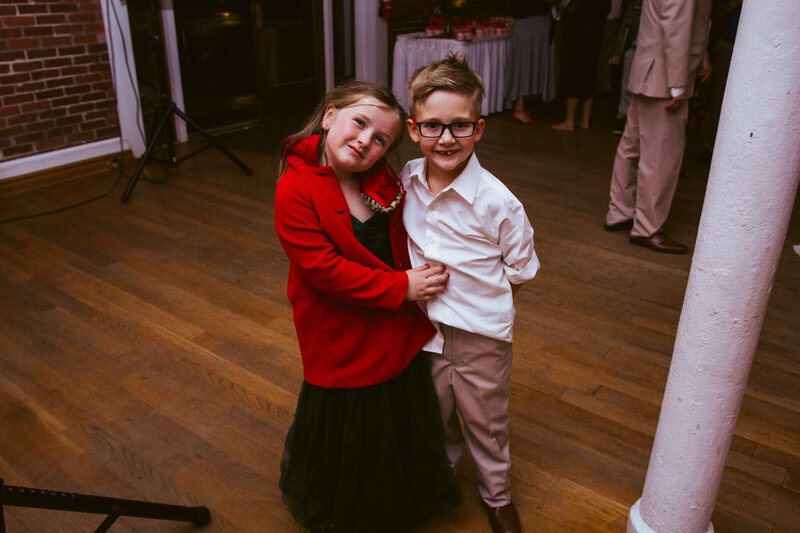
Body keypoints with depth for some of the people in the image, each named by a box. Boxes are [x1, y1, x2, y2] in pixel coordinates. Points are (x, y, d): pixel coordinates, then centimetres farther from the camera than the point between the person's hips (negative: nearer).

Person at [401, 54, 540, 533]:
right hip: (424, 326, 4)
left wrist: (456, 277, -10)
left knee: (486, 422, 19)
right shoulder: (406, 181, -9)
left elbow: (521, 270, -9)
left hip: (481, 332, -4)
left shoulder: (497, 201, -23)